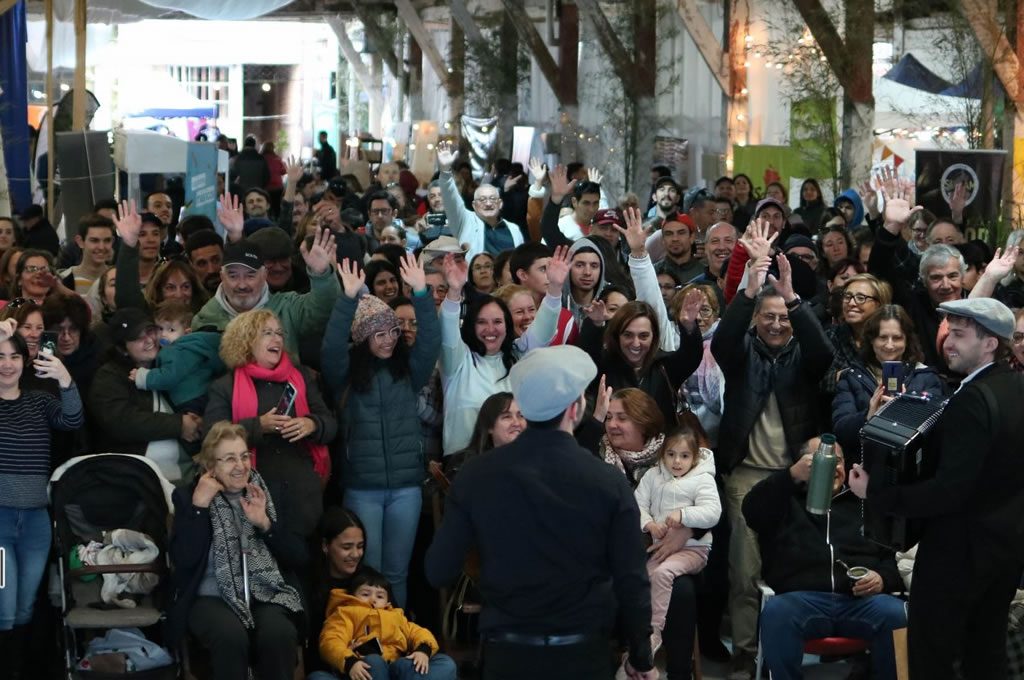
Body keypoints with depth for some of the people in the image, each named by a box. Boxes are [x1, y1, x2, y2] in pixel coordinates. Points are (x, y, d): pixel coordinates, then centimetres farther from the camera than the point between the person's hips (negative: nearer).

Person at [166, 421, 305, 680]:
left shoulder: (269, 494, 12)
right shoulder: (189, 496, 5)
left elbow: (298, 559, 6)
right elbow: (183, 559, -9)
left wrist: (265, 523, -7)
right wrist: (199, 506, -12)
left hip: (266, 594, 2)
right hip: (212, 597, -2)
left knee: (279, 634, -32)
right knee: (231, 636, -35)